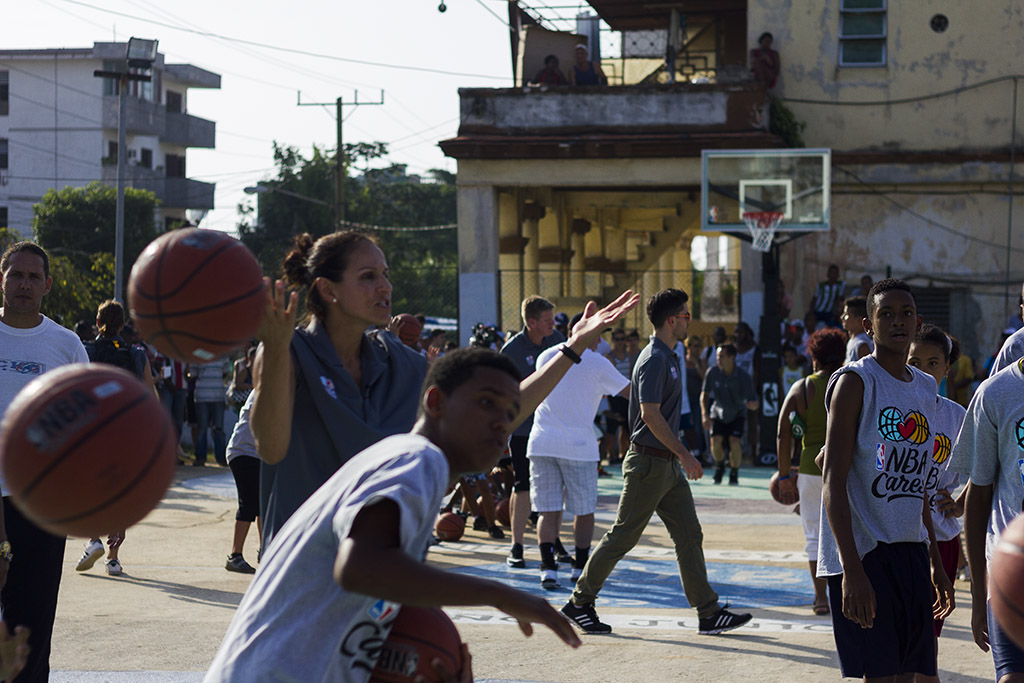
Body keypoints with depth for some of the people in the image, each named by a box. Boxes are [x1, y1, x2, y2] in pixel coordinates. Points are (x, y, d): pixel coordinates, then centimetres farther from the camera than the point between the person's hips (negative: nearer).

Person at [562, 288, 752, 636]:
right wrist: (684, 454, -21)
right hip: (649, 462, -10)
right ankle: (579, 603, 9)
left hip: (668, 464, 10)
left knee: (690, 535, 5)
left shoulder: (667, 358, 15)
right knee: (623, 536, -2)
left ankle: (709, 613, 6)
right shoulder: (654, 359, -16)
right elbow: (650, 414, -23)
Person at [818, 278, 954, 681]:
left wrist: (935, 563, 21)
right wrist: (852, 570, -23)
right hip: (862, 555, -7)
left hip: (911, 554, 7)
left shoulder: (925, 389, 15)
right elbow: (833, 482, -15)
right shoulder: (854, 383, -9)